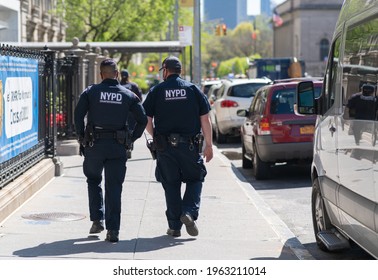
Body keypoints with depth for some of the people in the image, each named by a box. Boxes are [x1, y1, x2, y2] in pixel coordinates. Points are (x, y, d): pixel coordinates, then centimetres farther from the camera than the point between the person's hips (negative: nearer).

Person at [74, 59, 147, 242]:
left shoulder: (90, 92, 1)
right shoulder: (128, 95, 5)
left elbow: (78, 114, -7)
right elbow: (142, 119, 2)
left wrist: (81, 137, 3)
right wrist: (132, 139, 10)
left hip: (94, 144, 0)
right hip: (118, 147, 1)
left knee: (93, 181, 22)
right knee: (114, 188, 3)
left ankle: (97, 220, 13)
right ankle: (113, 230, -3)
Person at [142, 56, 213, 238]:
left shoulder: (156, 91, 1)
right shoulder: (193, 89, 2)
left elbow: (147, 120, -1)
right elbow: (205, 120, 0)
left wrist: (156, 137, 16)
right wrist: (209, 145, 4)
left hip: (165, 147, 0)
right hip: (190, 145, 0)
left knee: (171, 185, 9)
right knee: (195, 179, 13)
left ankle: (174, 226, 10)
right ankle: (189, 212, -9)